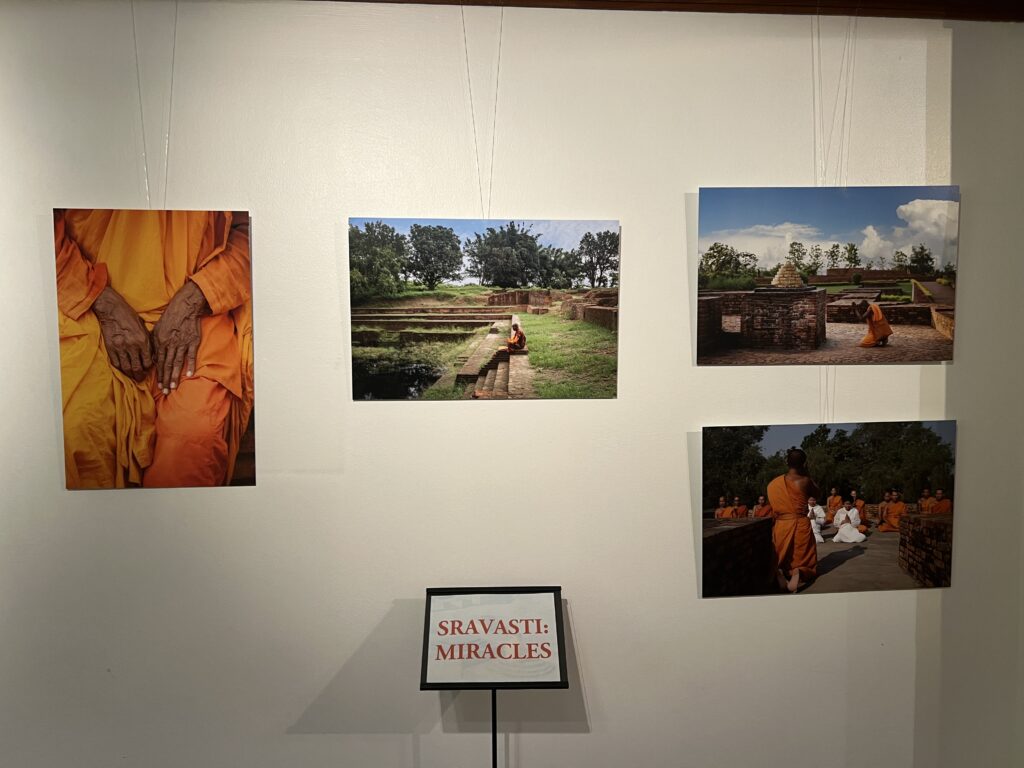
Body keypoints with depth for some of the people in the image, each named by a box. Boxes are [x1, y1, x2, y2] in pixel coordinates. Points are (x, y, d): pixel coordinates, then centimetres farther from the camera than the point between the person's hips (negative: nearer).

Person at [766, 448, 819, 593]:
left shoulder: (772, 484, 3)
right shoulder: (804, 480, -9)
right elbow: (816, 493, 12)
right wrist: (807, 473, 13)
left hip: (780, 527, 3)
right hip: (800, 526, -3)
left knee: (781, 563, 17)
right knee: (806, 563, 13)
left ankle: (779, 573, -19)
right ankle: (799, 574, -22)